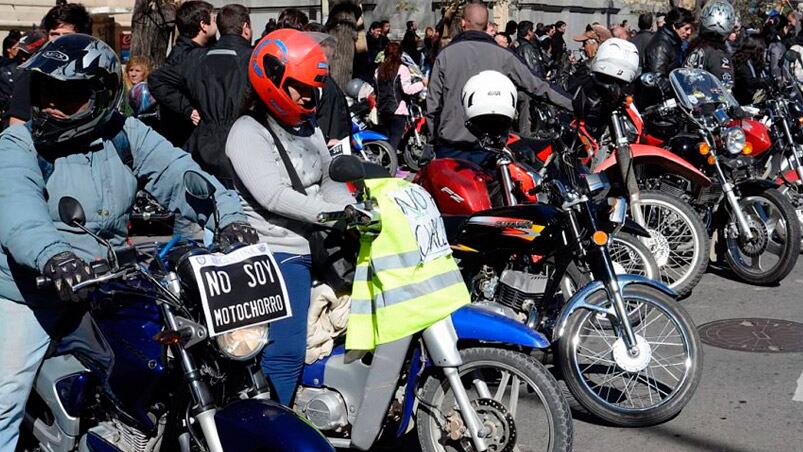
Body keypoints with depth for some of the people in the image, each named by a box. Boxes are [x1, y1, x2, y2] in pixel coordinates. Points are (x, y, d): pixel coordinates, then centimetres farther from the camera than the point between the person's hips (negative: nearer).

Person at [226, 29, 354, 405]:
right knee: (287, 350, -18)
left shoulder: (310, 129, 18)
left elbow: (330, 182, 12)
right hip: (278, 252, -9)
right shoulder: (247, 133, -8)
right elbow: (272, 196, -21)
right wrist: (333, 214, -28)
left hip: (320, 246, 9)